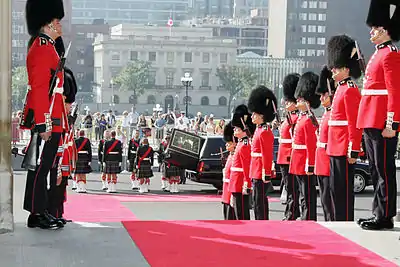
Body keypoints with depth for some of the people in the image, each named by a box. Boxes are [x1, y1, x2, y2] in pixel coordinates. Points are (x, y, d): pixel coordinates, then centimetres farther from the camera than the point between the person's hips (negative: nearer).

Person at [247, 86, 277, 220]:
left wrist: (266, 174, -21)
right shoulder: (259, 130, 16)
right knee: (258, 201, 13)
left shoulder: (264, 132, -15)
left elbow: (267, 155, -19)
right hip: (257, 173, 10)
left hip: (261, 174, -10)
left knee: (260, 201, -6)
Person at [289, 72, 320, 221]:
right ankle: (305, 219, 21)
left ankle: (309, 220, 0)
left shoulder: (308, 121, -15)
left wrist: (310, 165, -21)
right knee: (304, 195, 14)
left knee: (308, 195, -4)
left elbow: (311, 146, -19)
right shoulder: (301, 118, 15)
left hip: (304, 165, -10)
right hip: (299, 165, 10)